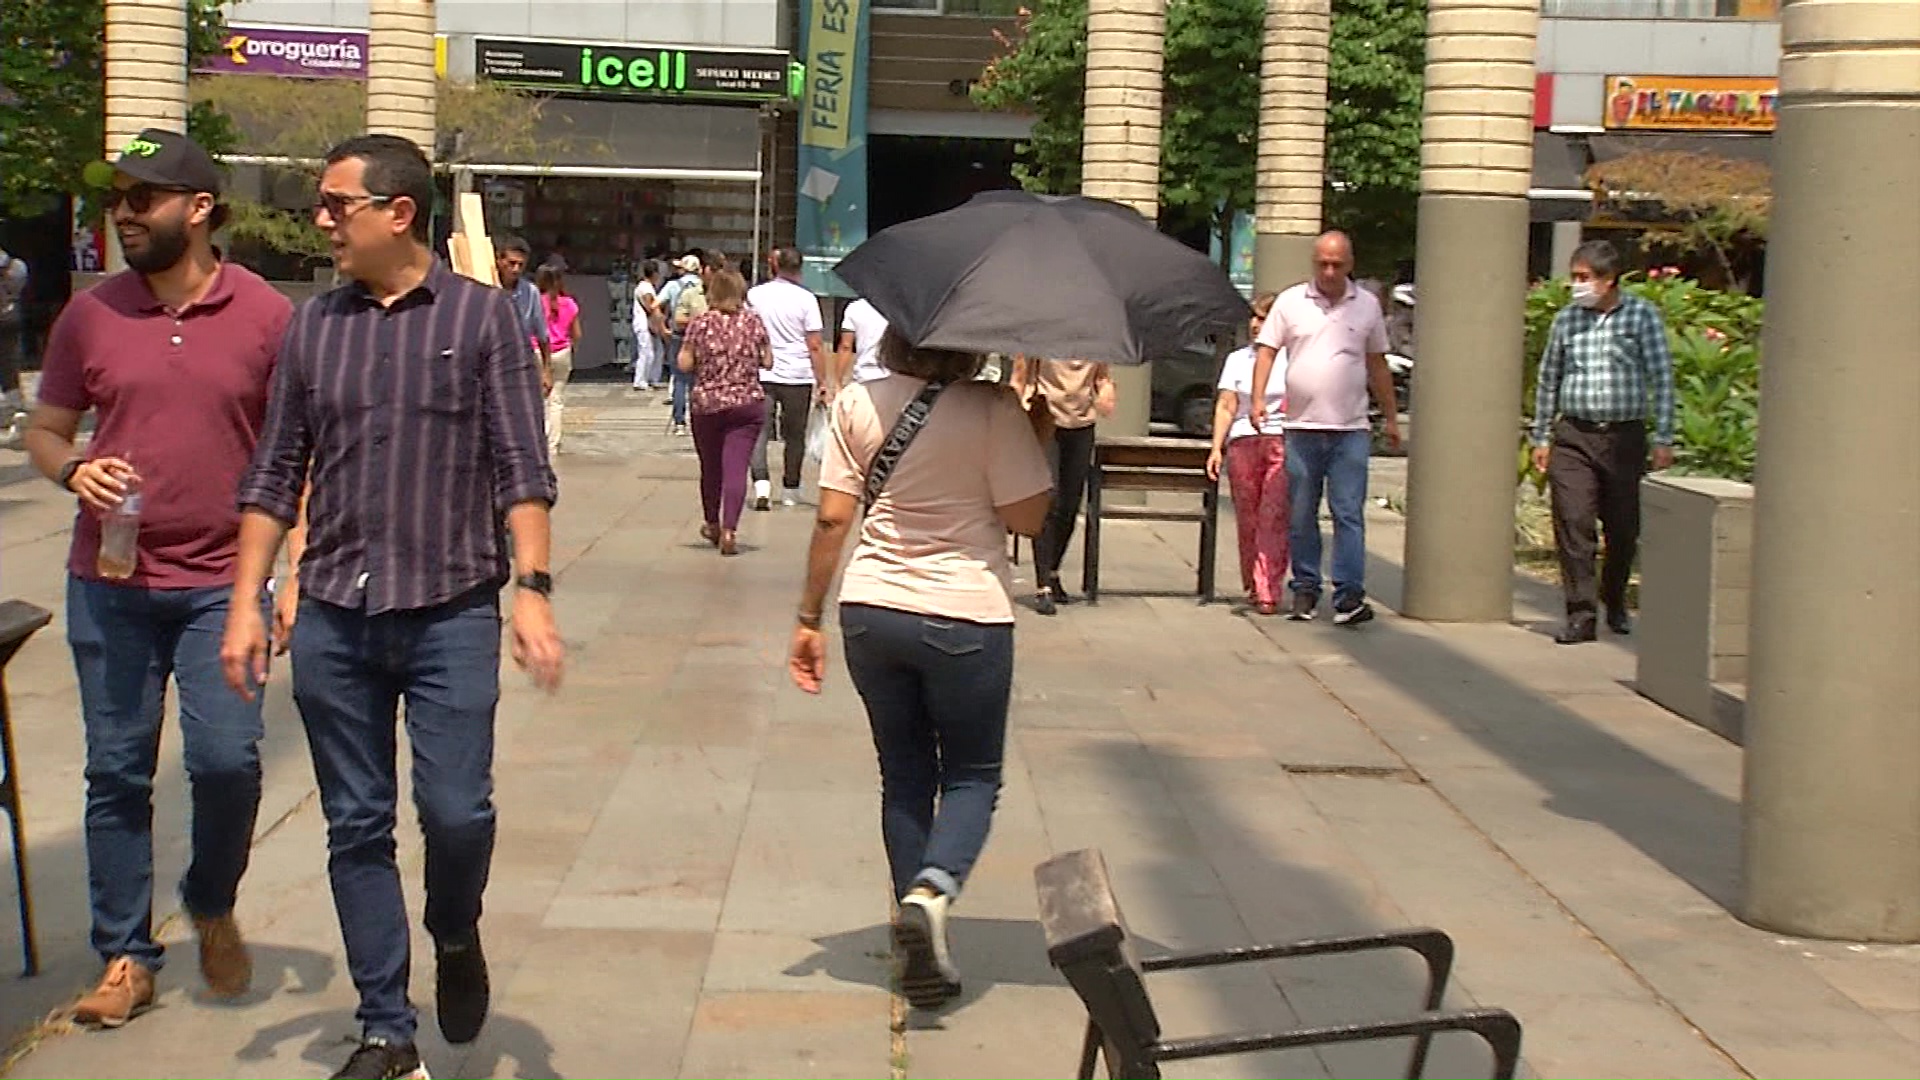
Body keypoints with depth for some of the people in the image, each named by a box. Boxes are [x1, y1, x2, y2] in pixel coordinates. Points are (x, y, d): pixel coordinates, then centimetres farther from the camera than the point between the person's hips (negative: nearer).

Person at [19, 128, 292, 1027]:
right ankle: (124, 957, 18)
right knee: (116, 771, 6)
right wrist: (73, 469, -10)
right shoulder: (90, 314, 4)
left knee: (228, 760, -8)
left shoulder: (267, 316, -2)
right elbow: (42, 432, 13)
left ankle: (211, 906, 21)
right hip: (109, 584, 2)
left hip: (219, 583, -2)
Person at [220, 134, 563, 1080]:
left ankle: (456, 936, 23)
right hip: (333, 616, 3)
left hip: (451, 613, -3)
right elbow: (275, 475, 12)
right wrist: (245, 603, 6)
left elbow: (521, 469, -4)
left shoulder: (479, 315, 0)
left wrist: (531, 588, -14)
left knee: (456, 809, -10)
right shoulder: (313, 326, 9)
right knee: (357, 826, 6)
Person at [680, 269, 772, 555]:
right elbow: (768, 362, 3)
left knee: (710, 467, 16)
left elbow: (685, 364, -4)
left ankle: (712, 525, 33)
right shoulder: (754, 321, -1)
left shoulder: (700, 323, -4)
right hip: (748, 404, 0)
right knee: (736, 468, -4)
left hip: (707, 405, 0)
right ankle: (728, 531, -15)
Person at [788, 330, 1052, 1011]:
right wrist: (1038, 428, 3)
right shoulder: (992, 410, -12)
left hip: (872, 611, 3)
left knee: (904, 774, 16)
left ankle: (922, 952, 18)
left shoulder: (856, 405, -2)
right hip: (966, 616, -3)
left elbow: (832, 518, -1)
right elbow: (1026, 517, -9)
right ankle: (932, 891, -16)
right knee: (973, 775, 13)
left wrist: (810, 619, 7)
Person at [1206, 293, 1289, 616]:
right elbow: (1225, 407, 10)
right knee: (1247, 519, 3)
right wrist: (1217, 447, 2)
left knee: (1274, 518, -11)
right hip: (1243, 443, 3)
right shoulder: (1237, 359, 15)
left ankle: (1268, 592, -13)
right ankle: (1253, 587, 15)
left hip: (1283, 443, -3)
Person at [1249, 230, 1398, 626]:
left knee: (1349, 513, -7)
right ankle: (1304, 590, 18)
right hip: (1301, 428, 1)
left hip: (1351, 430, 0)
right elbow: (1266, 352, 3)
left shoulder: (1367, 306, 8)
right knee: (1301, 516, 7)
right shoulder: (1290, 302, 4)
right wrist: (1257, 400, -10)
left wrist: (1391, 417, 17)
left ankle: (1349, 595, -9)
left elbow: (1377, 366, 16)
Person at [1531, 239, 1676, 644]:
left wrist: (1664, 439, -6)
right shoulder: (1567, 319, 7)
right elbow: (1548, 379, 16)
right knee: (1572, 524, -10)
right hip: (1573, 436, 1)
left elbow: (1661, 378, -2)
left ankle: (1615, 602, 31)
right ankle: (1580, 615, -7)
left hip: (1624, 436, -1)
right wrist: (1541, 437, 15)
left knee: (1623, 529, 8)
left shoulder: (1641, 315, -1)